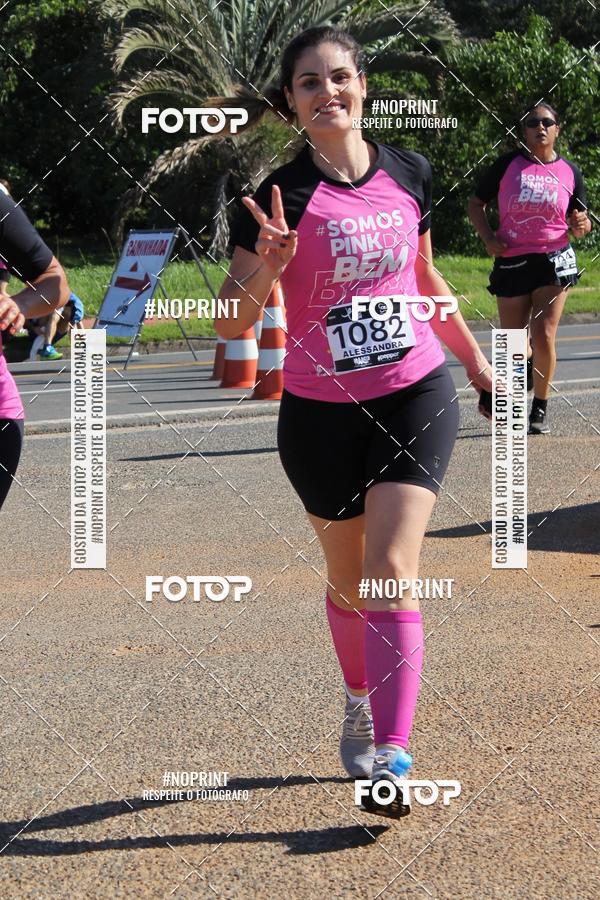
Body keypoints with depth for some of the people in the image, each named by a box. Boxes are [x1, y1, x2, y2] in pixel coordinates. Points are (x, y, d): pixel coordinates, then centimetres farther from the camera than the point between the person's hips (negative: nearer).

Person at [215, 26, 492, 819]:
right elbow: (231, 322, -15)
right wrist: (267, 267, -33)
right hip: (320, 412, 0)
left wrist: (472, 356, 24)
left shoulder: (410, 175, 0)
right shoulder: (283, 194, -11)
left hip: (415, 396, 1)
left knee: (391, 571, -14)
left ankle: (391, 759, -16)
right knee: (348, 581, 14)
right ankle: (361, 705, 42)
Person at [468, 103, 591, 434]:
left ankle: (540, 410, 5)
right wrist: (488, 238, -10)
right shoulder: (507, 164, -1)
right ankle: (529, 364, 42)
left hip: (554, 260, 0)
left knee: (543, 335, -10)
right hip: (511, 261, 0)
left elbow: (579, 221, 13)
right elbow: (476, 203, 5)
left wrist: (581, 225, -10)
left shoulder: (569, 171, 4)